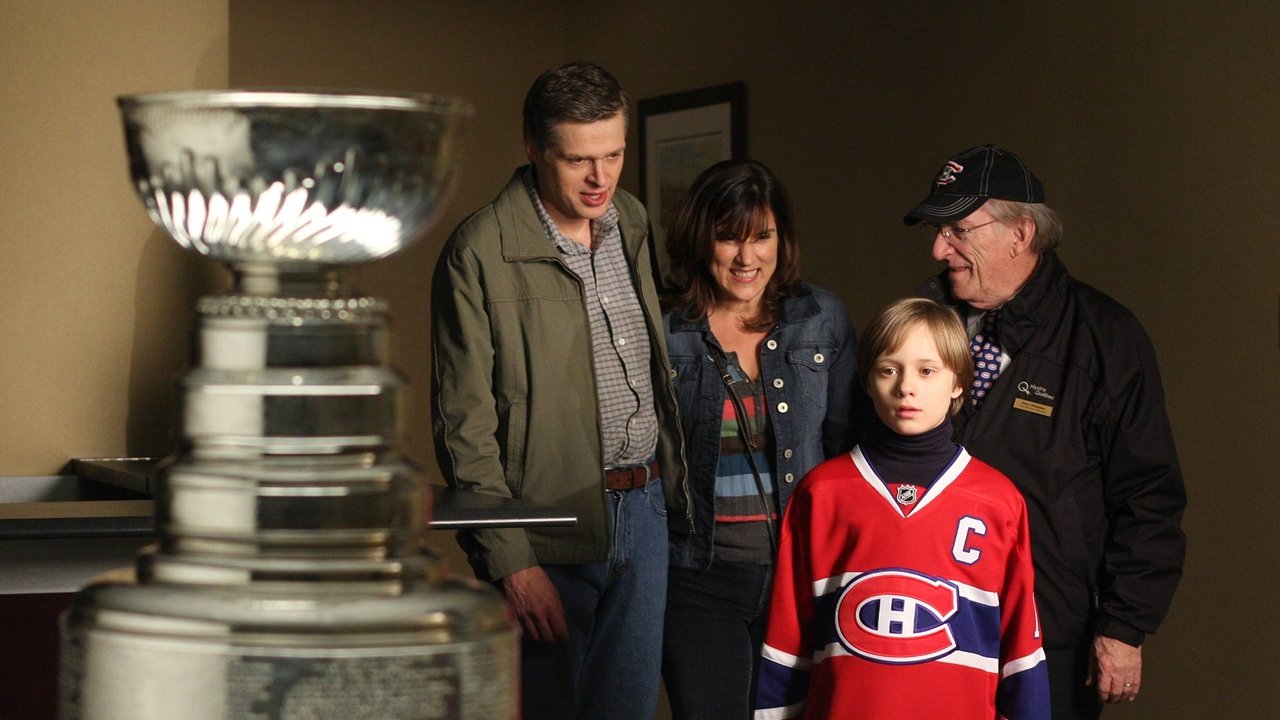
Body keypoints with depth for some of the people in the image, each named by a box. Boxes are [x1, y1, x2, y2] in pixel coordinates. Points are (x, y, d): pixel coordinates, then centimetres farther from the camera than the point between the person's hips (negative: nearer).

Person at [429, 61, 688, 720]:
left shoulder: (631, 223, 9)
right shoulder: (480, 252, -11)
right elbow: (464, 424, -12)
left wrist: (673, 485, 12)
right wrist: (511, 560, -16)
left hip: (642, 510, 6)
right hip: (549, 535, -6)